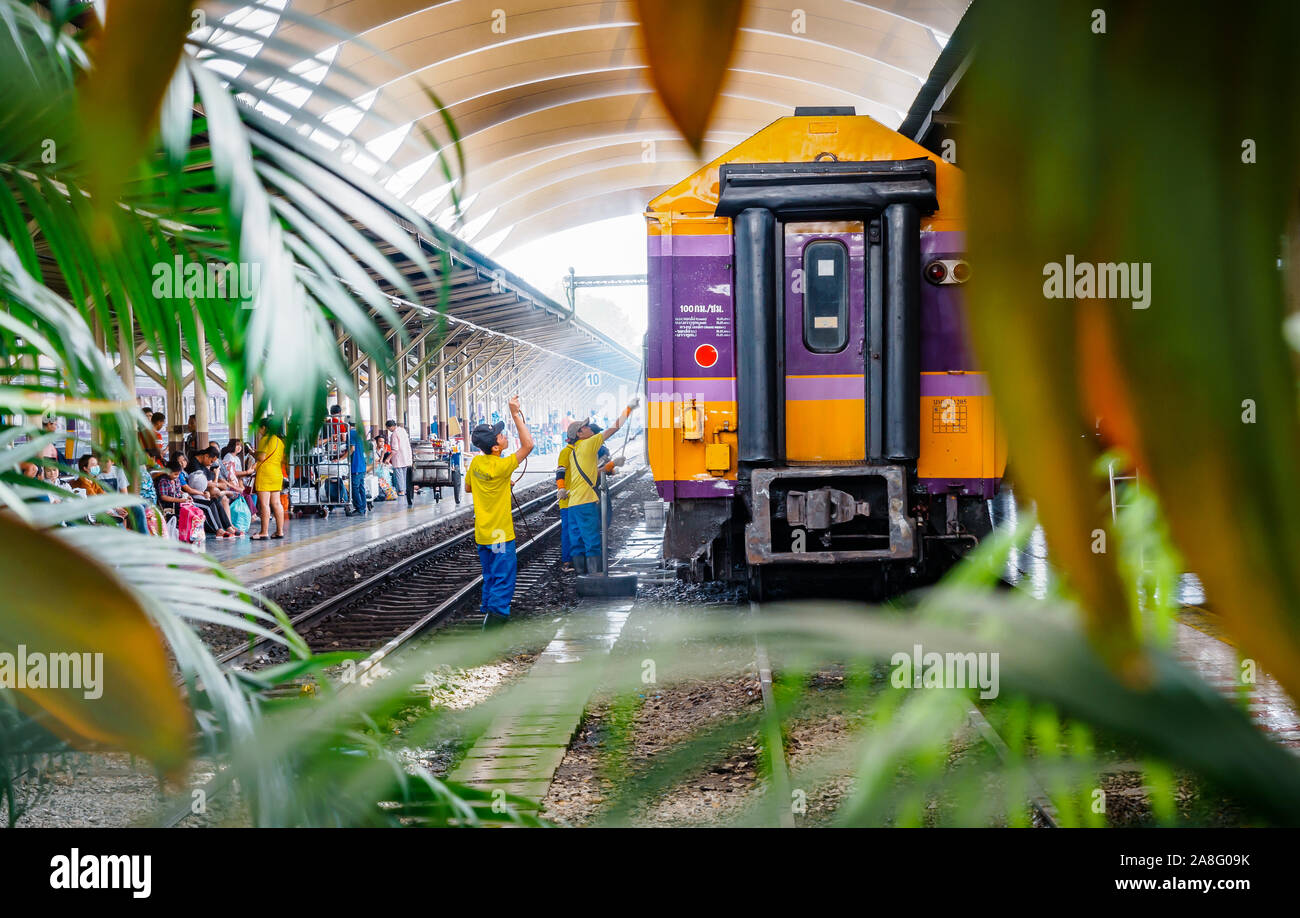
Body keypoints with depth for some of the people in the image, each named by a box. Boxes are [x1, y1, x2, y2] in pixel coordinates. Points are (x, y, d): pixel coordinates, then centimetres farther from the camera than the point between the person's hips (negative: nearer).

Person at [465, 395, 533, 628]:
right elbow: (528, 445, -22)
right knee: (503, 579, -1)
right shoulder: (501, 466, -21)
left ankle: (488, 611, 22)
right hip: (500, 534, -7)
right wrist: (516, 414, -23)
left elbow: (468, 487, 16)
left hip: (482, 534, 7)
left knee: (490, 578, 17)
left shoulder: (476, 463, 0)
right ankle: (496, 615, -6)